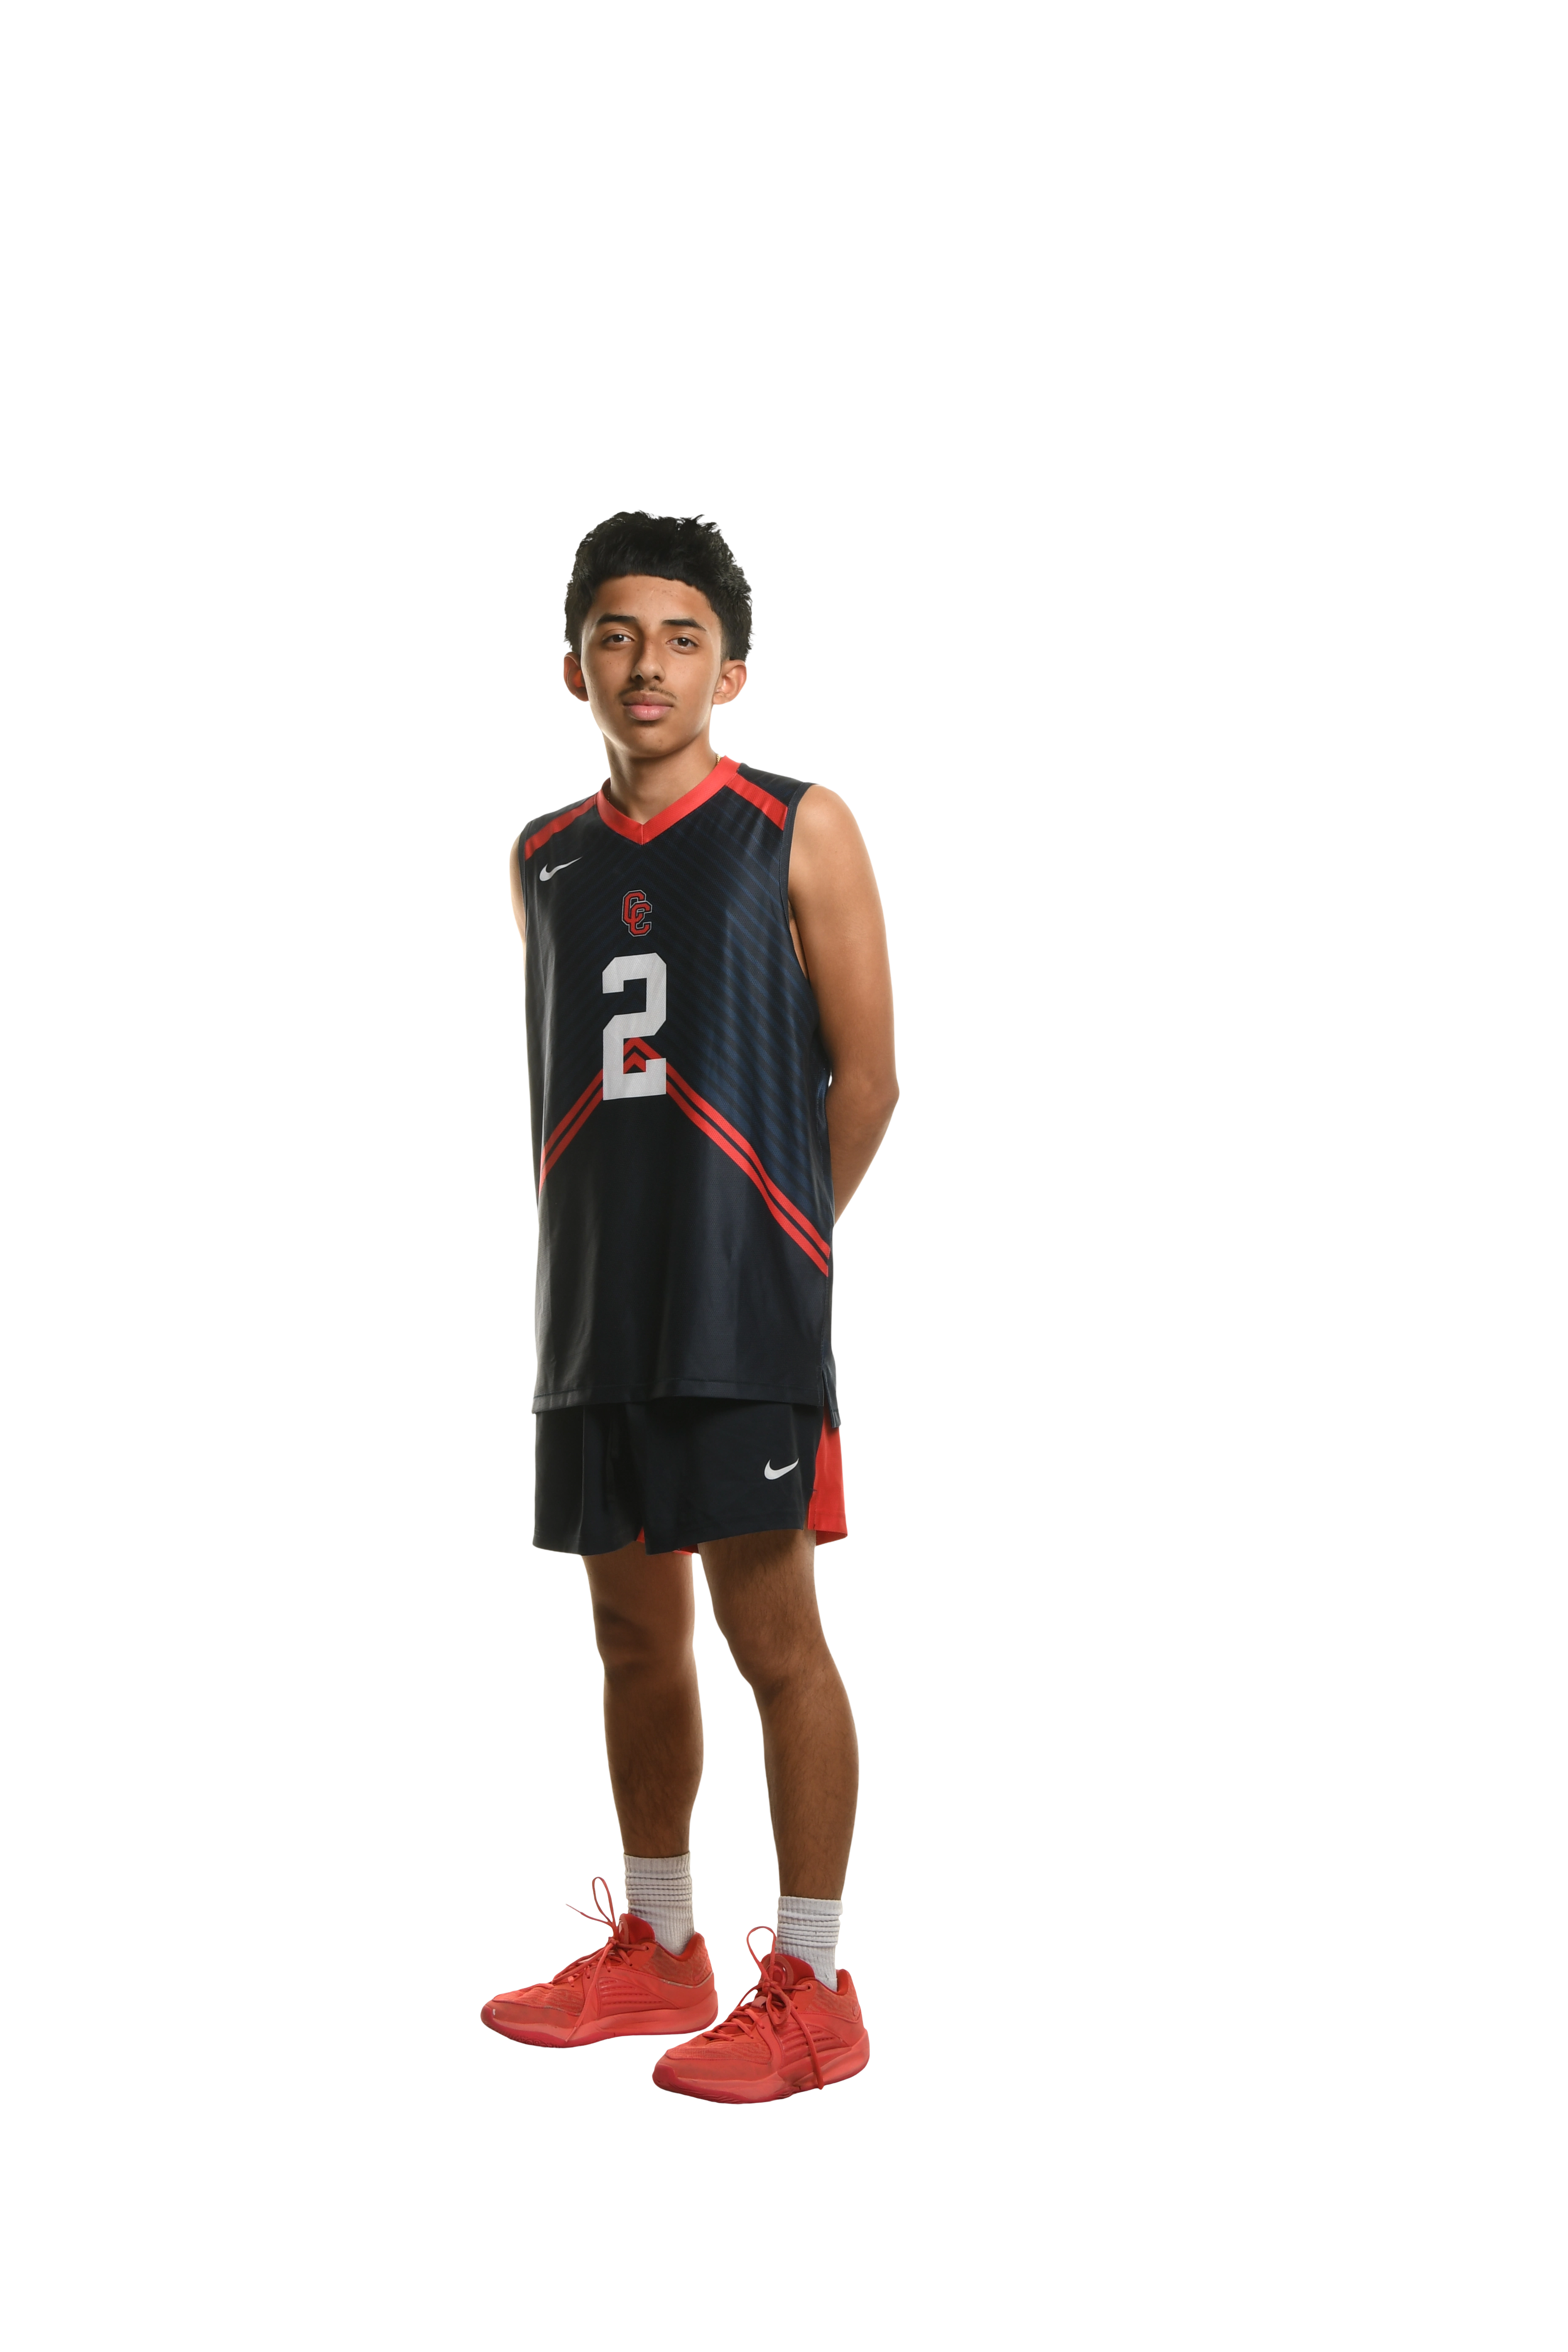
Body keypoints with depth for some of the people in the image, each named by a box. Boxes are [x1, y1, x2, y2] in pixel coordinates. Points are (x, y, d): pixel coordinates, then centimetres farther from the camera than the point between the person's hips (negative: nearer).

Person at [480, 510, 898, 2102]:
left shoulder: (800, 832, -1)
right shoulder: (543, 859, 14)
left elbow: (865, 1075, -2)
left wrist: (777, 1251, 1)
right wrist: (594, 1252, 11)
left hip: (744, 1311, -5)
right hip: (590, 1312, 6)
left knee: (771, 1630, -4)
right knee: (633, 1631, 13)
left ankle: (810, 1989, 4)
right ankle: (654, 1950, 26)